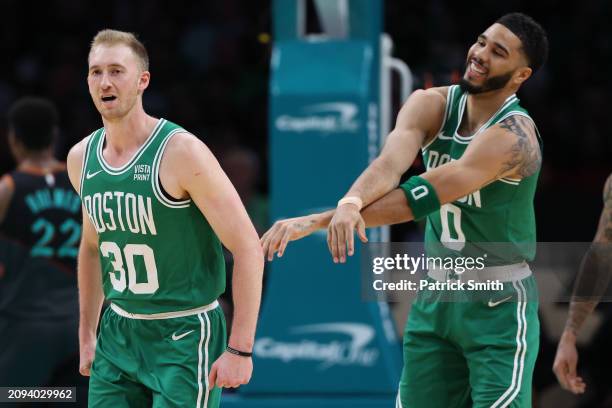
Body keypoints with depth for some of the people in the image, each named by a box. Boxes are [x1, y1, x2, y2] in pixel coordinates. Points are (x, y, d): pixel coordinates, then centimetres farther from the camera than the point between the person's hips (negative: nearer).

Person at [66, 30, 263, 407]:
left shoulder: (180, 152, -16)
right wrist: (86, 334, 20)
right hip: (118, 335, 6)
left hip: (185, 335, -6)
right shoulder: (81, 159, 4)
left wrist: (240, 349, -19)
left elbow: (248, 247, -16)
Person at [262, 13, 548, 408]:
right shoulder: (431, 106, -4)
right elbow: (389, 164, -23)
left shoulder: (513, 136, -23)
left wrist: (317, 221, -35)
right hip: (436, 297, 6)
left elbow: (421, 196, -31)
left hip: (500, 306, -6)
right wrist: (351, 203, -48)